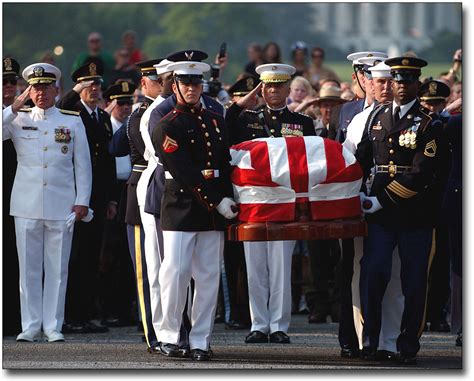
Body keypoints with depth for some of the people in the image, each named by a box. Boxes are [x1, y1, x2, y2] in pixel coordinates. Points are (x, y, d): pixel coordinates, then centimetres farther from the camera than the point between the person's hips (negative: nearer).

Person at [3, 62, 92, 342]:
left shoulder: (72, 121, 8)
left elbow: (83, 164, 7)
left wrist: (82, 201, 1)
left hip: (62, 206, 0)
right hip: (27, 204, 0)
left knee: (57, 269, 2)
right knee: (29, 267, 2)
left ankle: (53, 326, 7)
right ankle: (31, 326, 7)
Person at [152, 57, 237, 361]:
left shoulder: (216, 121, 15)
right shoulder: (167, 127, -4)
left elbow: (227, 164, 16)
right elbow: (185, 174, -12)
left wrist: (228, 201, 3)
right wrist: (217, 202, -15)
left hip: (214, 213, 5)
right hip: (181, 209, -5)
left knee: (209, 277, 3)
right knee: (176, 273, -6)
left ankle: (201, 341, 6)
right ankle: (169, 336, 5)